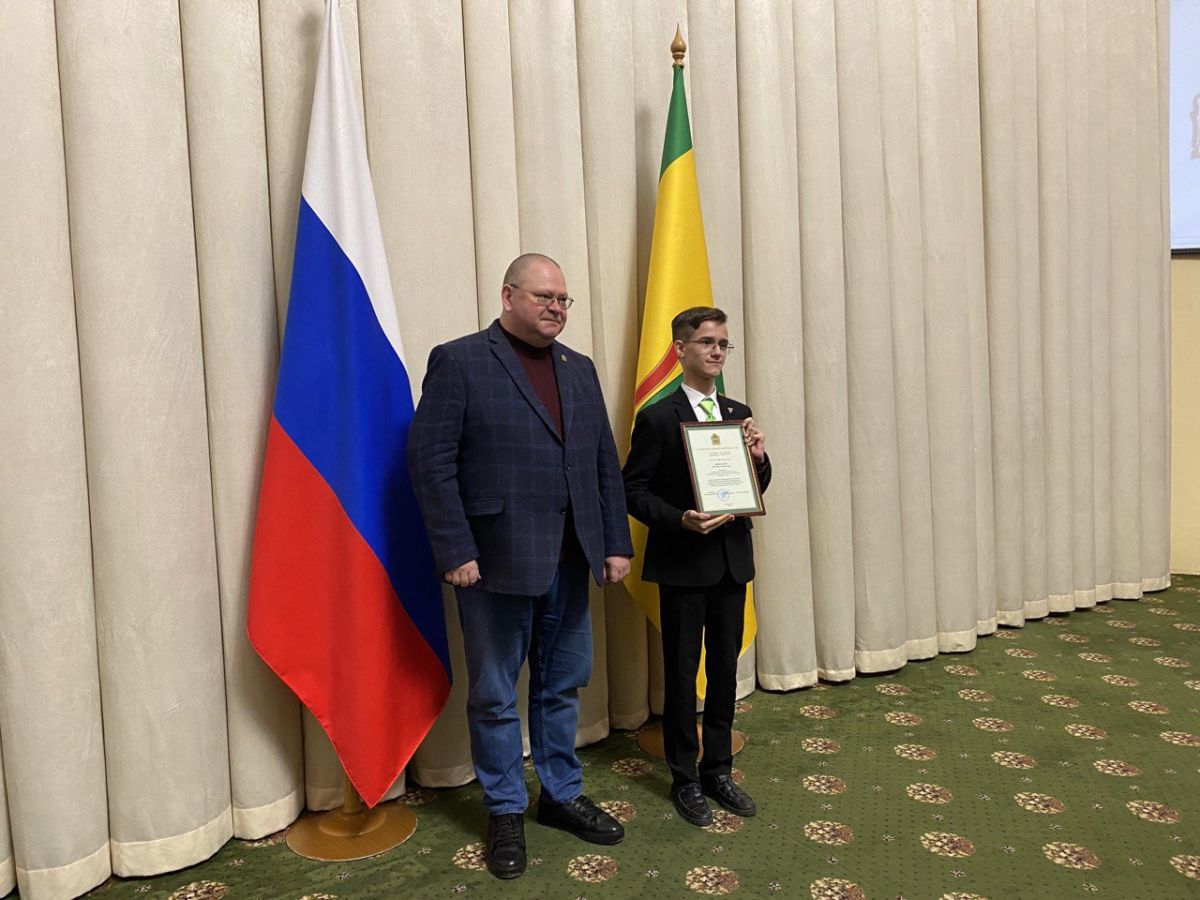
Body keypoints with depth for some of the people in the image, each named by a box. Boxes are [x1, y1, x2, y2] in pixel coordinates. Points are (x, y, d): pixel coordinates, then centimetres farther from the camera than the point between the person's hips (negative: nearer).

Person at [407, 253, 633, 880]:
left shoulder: (579, 369, 13)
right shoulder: (458, 361, -5)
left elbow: (605, 462, 12)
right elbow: (431, 461, -10)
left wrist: (616, 542, 7)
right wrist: (455, 552, -15)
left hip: (569, 562, 5)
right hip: (494, 563, -5)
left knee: (562, 687, 17)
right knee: (495, 696, 10)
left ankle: (561, 795, 36)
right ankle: (506, 812, 30)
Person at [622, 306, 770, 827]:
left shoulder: (739, 414, 9)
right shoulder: (658, 418, -8)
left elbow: (755, 489, 14)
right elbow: (633, 490, -9)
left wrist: (759, 458, -7)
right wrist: (681, 520, -23)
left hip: (732, 560, 5)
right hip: (682, 564, -5)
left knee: (725, 667, 14)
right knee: (682, 671, 7)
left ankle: (718, 769, 32)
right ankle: (685, 779, 24)